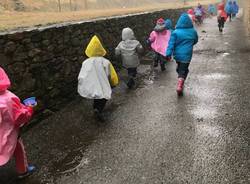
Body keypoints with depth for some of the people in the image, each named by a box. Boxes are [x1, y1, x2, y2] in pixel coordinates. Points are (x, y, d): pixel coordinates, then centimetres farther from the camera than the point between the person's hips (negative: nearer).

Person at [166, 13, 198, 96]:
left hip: (177, 55, 1)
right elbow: (195, 41, 15)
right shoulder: (193, 31, -2)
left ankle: (180, 83, 40)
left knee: (179, 68, 22)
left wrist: (168, 54, -16)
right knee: (183, 70, 3)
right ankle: (180, 85, -15)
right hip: (187, 55, -1)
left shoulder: (176, 32, -11)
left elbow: (171, 44, -15)